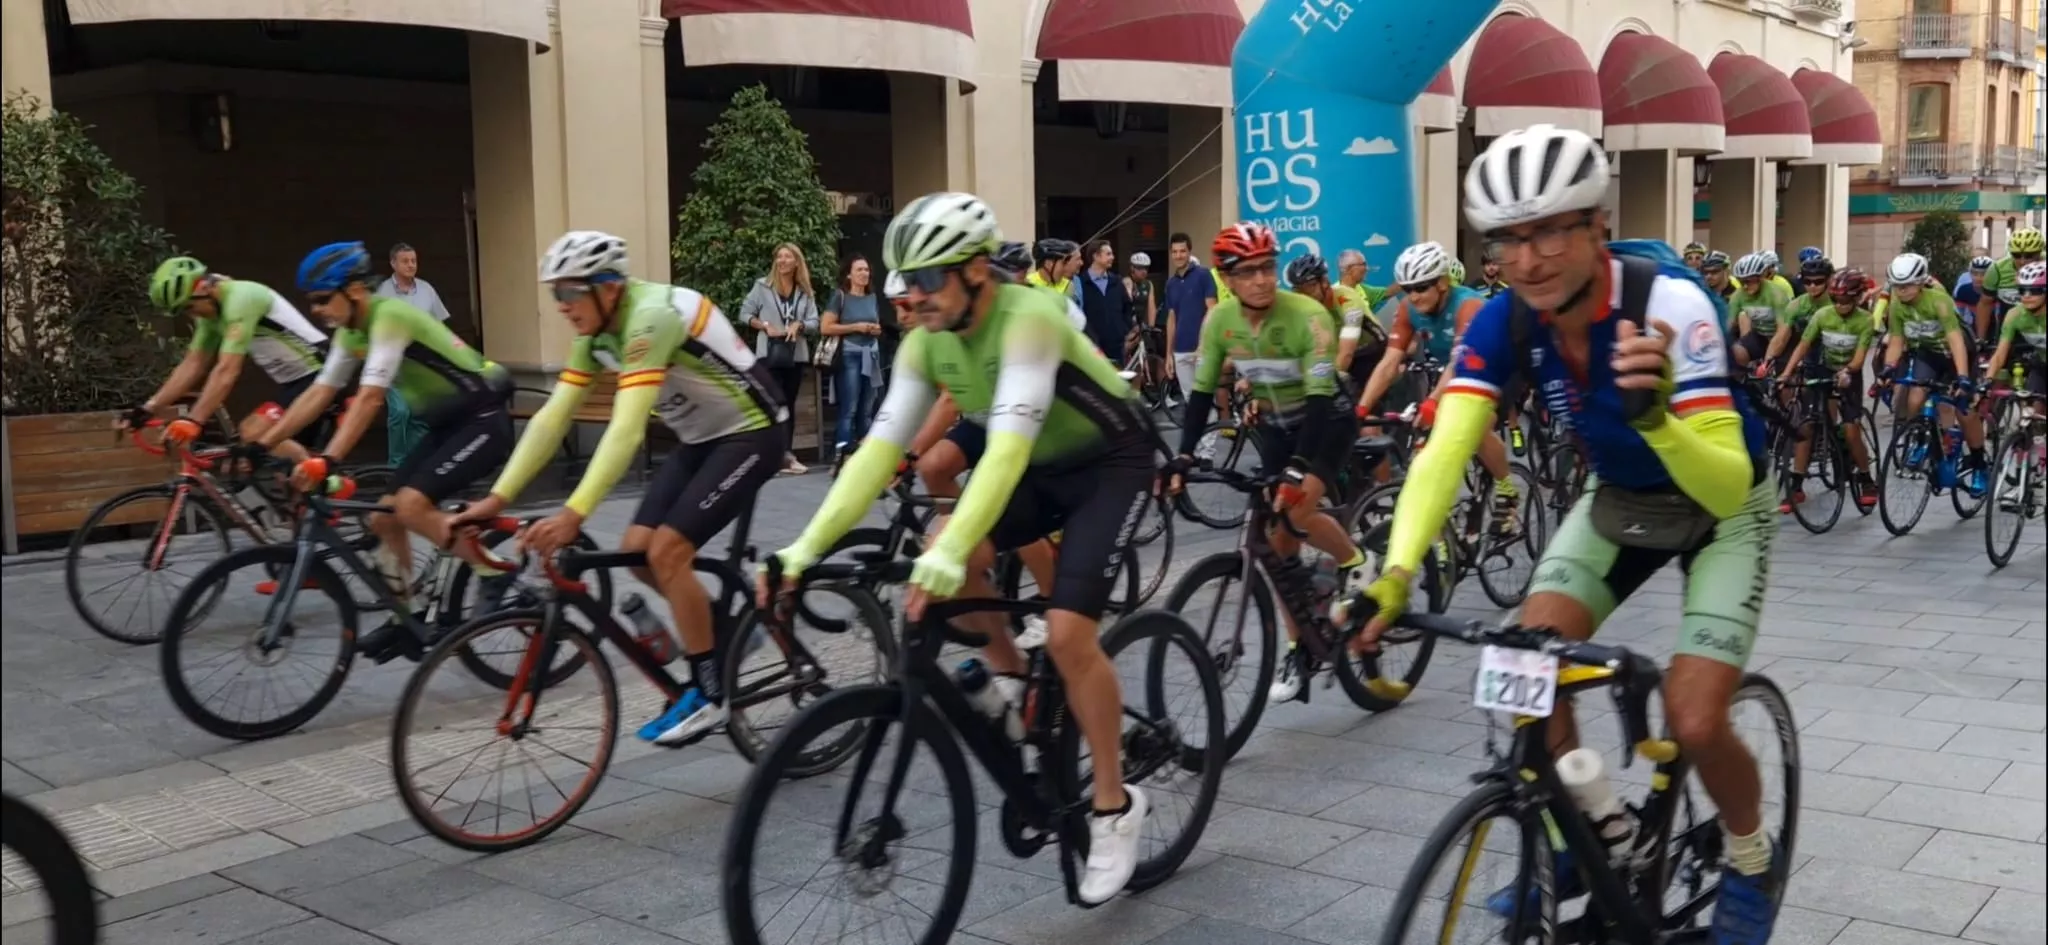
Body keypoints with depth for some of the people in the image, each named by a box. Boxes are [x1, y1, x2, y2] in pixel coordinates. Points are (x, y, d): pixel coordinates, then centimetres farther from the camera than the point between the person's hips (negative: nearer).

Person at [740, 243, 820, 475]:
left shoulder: (806, 292, 8)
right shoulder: (762, 286, 1)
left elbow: (814, 323, 4)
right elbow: (744, 313, 2)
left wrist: (799, 325, -15)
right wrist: (765, 326, -12)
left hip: (796, 355, 4)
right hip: (769, 353, -3)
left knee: (789, 405, 8)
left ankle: (783, 453, 13)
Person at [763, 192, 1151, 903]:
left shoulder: (1027, 318, -32)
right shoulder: (927, 342, -11)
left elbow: (1009, 444, -43)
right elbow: (880, 448, -15)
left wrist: (949, 555, -54)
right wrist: (807, 547, -25)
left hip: (1112, 463, -7)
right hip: (1042, 467, 7)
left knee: (1067, 631, -19)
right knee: (945, 558, -18)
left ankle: (1115, 807, -1)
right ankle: (1009, 676, 9)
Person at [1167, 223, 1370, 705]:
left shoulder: (1308, 316, -28)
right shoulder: (1219, 321, -15)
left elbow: (1321, 397, -33)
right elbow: (1202, 392, -9)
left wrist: (1299, 466, -44)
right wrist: (1184, 456, -23)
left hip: (1327, 422, -5)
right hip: (1275, 427, 5)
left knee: (1298, 509, -29)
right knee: (1277, 539, 1)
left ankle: (1354, 563, 3)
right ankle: (1297, 648, 16)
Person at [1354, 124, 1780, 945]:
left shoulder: (1669, 304, -34)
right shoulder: (1503, 322, -21)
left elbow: (1725, 486, -38)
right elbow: (1445, 450, -31)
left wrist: (1656, 415, -59)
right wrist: (1394, 577, -47)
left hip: (1723, 508, -4)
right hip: (1620, 500, 4)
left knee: (1693, 723, -15)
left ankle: (1752, 862, 19)